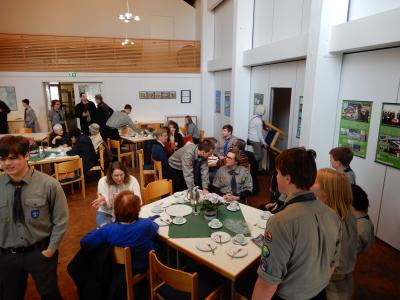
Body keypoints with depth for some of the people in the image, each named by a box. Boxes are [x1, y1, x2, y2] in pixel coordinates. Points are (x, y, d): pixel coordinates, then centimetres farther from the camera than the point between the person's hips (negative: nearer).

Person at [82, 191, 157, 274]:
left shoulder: (108, 229, -32)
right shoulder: (146, 225, -33)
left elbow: (84, 243, -19)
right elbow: (155, 227, -8)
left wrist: (99, 229, -2)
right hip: (147, 266, -1)